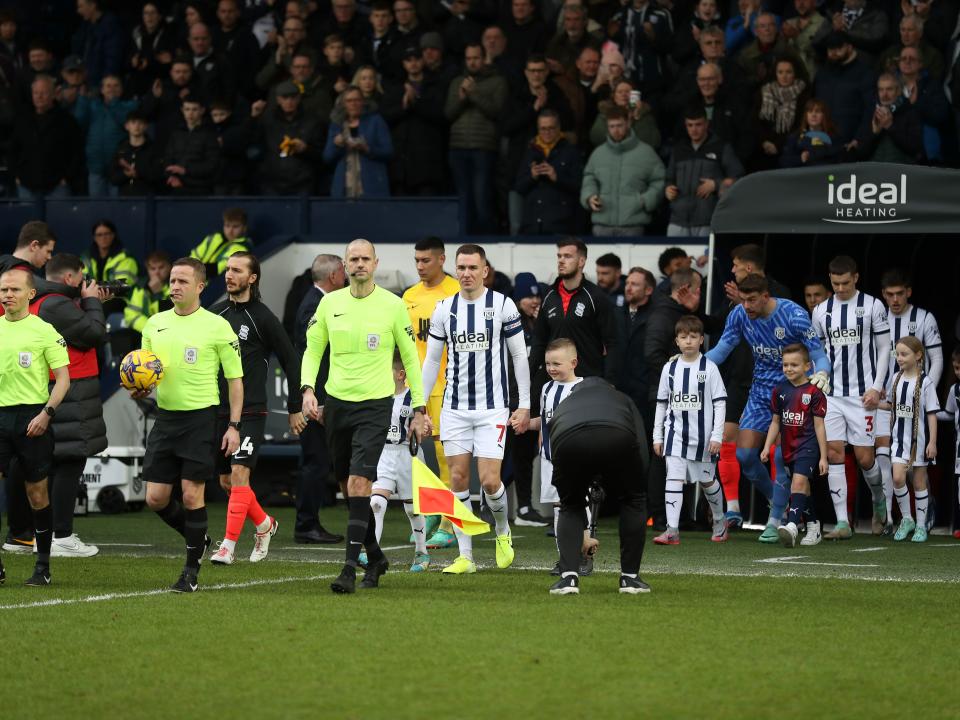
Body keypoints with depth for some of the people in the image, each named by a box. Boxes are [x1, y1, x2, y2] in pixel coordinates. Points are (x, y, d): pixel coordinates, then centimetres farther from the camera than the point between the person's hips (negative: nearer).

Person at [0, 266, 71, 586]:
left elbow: (63, 377, -4)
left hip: (32, 417, -3)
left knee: (37, 495, 4)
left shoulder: (44, 331, -2)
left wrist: (46, 413, -16)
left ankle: (43, 566, 15)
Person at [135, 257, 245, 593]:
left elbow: (235, 379, -2)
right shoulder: (155, 324, 9)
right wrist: (139, 389, -5)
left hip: (200, 417, -5)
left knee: (192, 495, -6)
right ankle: (197, 538, 28)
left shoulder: (217, 326, -5)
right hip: (165, 416, 5)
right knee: (156, 498, 1)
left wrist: (234, 426, -8)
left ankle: (191, 571, 6)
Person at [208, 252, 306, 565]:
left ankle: (228, 545, -18)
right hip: (217, 410, 6)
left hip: (250, 411, -6)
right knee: (226, 481, 10)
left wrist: (294, 408, 3)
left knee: (239, 475, -17)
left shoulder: (262, 317, -5)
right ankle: (264, 524, 33)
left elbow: (290, 361, 1)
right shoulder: (215, 314, 8)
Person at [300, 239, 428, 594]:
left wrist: (419, 409, 3)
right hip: (336, 402, 4)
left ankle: (351, 568, -18)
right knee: (349, 484, 10)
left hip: (375, 404, -4)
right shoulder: (329, 303, 5)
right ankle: (375, 557, 29)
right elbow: (312, 351, 12)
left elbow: (410, 358, 4)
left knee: (359, 482, -17)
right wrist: (307, 389, -5)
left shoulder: (393, 305, -3)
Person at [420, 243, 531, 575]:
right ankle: (465, 556, 5)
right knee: (458, 478, -1)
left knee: (489, 481, -10)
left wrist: (524, 405, -2)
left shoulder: (503, 305, -3)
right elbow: (432, 360, 11)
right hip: (455, 407, 3)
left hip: (493, 406, -3)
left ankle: (502, 531, 20)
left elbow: (520, 355, 2)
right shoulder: (444, 309, 5)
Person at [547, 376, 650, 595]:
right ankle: (630, 577, 28)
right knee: (633, 501, 26)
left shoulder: (562, 407, 45)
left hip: (568, 441, 1)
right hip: (618, 437, -1)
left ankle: (568, 577, 15)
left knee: (570, 507, 29)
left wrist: (582, 534, 55)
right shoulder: (622, 399, 41)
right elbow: (643, 455, 24)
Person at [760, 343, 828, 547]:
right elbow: (775, 422, 15)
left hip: (808, 446, -6)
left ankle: (792, 526, -35)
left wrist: (823, 456, -5)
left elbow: (819, 425, -5)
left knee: (799, 482, -23)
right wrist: (767, 448, 7)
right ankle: (813, 527, 27)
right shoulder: (780, 391, 7)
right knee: (803, 488, 15)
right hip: (788, 446, 6)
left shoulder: (814, 392, -7)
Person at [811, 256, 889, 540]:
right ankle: (842, 523, -5)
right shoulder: (821, 311, 10)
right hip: (831, 394, 3)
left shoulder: (872, 306, 0)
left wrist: (876, 388, -7)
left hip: (862, 394, -3)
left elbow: (884, 349, 1)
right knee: (833, 453, -7)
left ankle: (879, 502, 28)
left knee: (864, 457, -3)